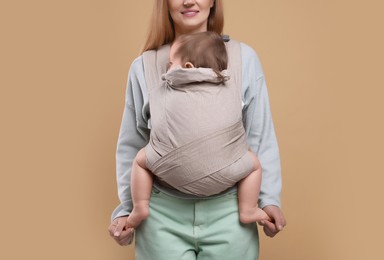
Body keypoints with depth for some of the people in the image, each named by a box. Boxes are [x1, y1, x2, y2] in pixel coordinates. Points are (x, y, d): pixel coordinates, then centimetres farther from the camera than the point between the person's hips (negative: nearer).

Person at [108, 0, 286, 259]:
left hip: (229, 211, 0)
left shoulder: (244, 58, -2)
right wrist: (125, 208, 3)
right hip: (163, 213, 1)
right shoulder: (144, 67, 1)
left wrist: (269, 198, -6)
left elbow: (261, 138, 1)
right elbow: (131, 147, 7)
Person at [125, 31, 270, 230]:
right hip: (220, 177, 1)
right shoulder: (232, 90, 13)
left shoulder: (170, 89, 13)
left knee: (141, 158, 25)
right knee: (253, 163, 25)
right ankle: (248, 211, 23)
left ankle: (140, 207, 20)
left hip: (175, 173, 0)